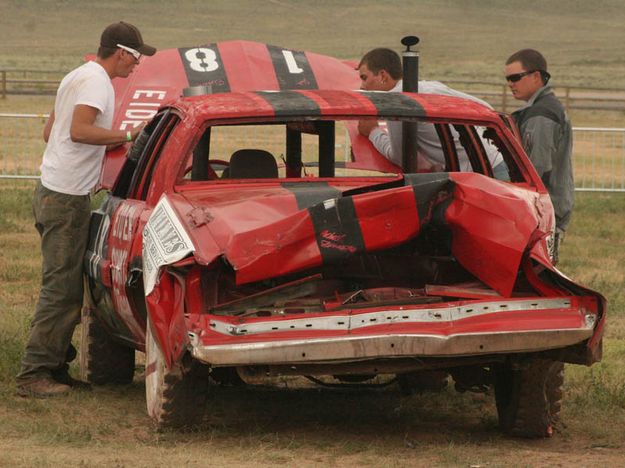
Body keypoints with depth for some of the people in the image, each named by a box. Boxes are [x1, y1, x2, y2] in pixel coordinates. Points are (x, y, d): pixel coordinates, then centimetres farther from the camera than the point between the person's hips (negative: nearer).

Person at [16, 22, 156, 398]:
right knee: (61, 289, -9)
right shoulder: (97, 80, -13)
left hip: (52, 193, 10)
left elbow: (50, 131, 24)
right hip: (67, 199, -10)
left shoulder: (78, 76, 17)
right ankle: (34, 375, -9)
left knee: (65, 287, 14)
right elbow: (80, 130, -26)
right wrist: (127, 135, -19)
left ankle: (54, 366, 18)